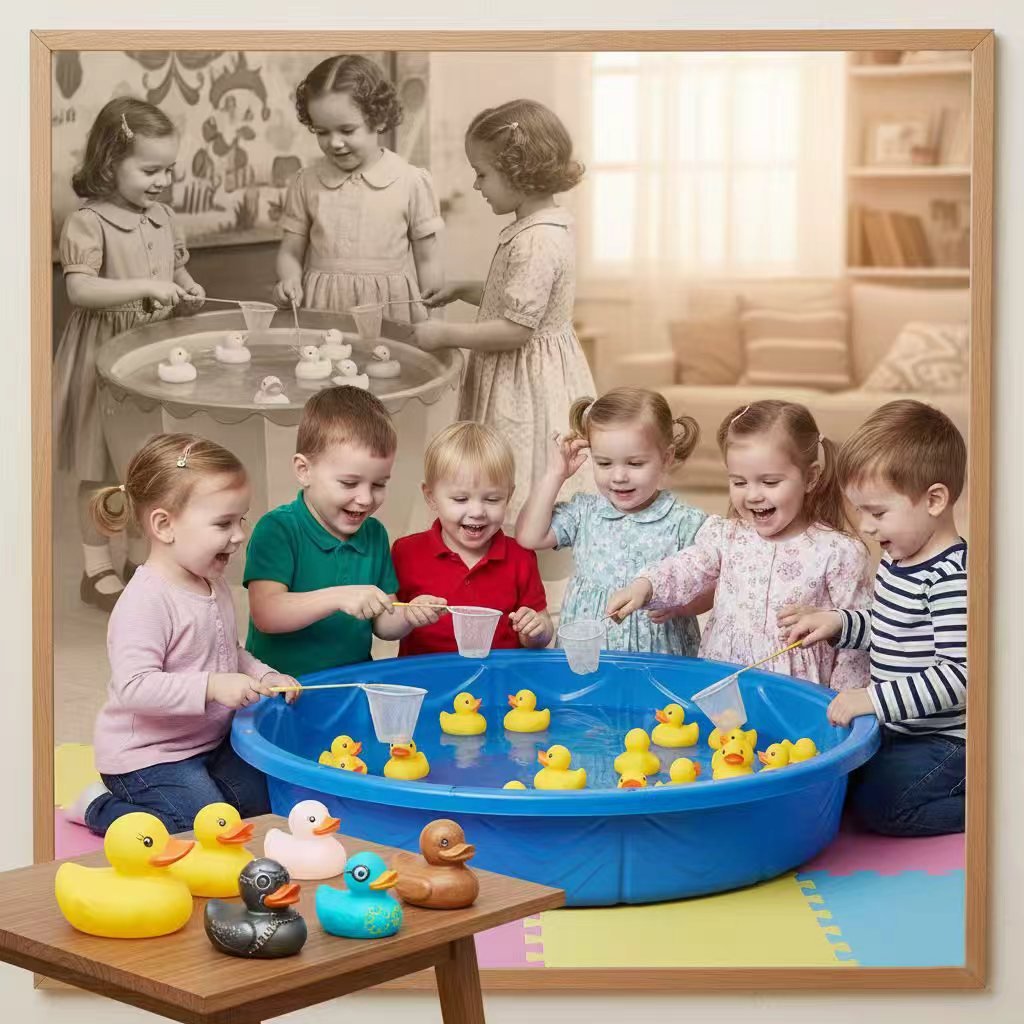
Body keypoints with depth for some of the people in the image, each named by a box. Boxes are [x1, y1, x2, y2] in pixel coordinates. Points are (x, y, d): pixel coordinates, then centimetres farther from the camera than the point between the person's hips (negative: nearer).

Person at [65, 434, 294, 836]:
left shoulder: (215, 586, 5)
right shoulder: (146, 601, -26)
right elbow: (133, 687, -32)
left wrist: (264, 676, 1)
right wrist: (211, 687, -37)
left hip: (210, 742, 9)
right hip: (147, 754, -9)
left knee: (273, 800, 6)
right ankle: (102, 808, 4)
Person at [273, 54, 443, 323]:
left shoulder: (411, 183, -2)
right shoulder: (306, 183, 4)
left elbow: (427, 262, 4)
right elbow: (291, 253, 11)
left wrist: (428, 327, 1)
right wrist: (289, 282, -9)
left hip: (389, 315, -1)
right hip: (320, 310, 2)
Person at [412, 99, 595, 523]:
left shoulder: (536, 242, -22)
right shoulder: (545, 227, 10)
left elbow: (516, 329, -25)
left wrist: (445, 335, -16)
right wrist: (463, 290, 14)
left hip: (526, 388, -11)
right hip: (527, 379, 11)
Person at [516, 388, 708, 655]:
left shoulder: (686, 523, 0)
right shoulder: (584, 513, 10)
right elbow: (529, 537, 2)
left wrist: (678, 603, -20)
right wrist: (555, 475, 4)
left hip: (659, 656, -3)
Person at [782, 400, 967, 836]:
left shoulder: (952, 579, -25)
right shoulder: (897, 561, 6)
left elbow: (959, 676, -29)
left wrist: (875, 699, -31)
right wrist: (839, 622, 4)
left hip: (946, 739, -10)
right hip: (900, 731, 10)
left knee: (879, 803, -21)